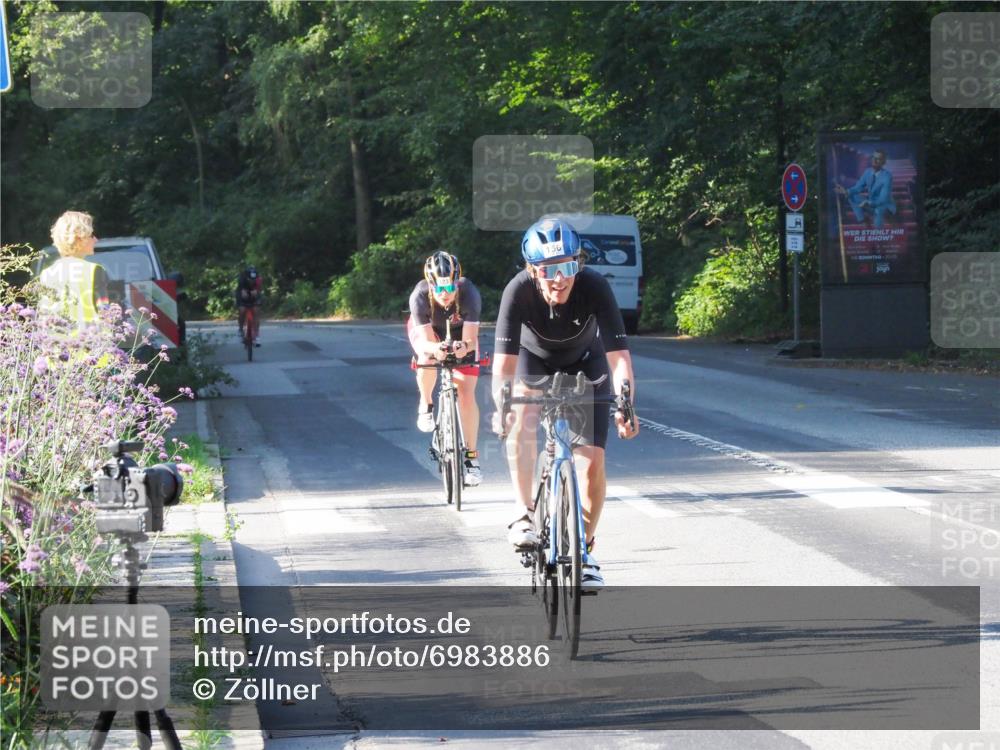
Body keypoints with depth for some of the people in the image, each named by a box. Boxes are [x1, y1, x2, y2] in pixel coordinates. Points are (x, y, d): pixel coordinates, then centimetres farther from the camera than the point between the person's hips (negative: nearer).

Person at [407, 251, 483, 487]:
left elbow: (470, 340, -35)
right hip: (426, 330, 0)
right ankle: (426, 405, -4)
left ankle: (471, 456, 1)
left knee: (466, 394, -10)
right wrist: (436, 349, -58)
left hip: (459, 332, 0)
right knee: (427, 360, -34)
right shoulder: (419, 297, -36)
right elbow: (426, 341, -35)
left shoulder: (469, 294, -36)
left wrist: (464, 347, -58)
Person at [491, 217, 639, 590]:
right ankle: (523, 514, -28)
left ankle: (584, 549, 11)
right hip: (534, 359, 0)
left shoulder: (594, 286, -34)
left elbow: (618, 354, -37)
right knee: (522, 414, -33)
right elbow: (504, 363, -37)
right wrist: (502, 409, -54)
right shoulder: (519, 291, -34)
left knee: (592, 461, -9)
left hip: (584, 363, 0)